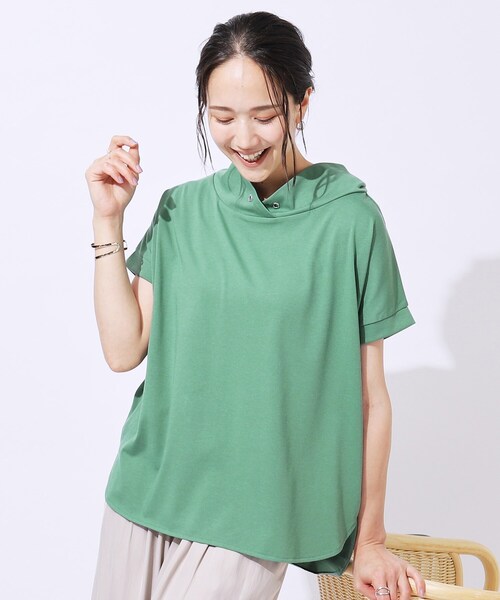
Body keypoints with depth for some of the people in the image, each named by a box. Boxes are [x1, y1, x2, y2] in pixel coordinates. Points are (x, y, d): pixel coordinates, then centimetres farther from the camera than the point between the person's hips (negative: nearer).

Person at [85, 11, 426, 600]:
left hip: (251, 513, -3)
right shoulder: (183, 209, 2)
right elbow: (124, 350, -1)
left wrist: (370, 541, 1)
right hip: (147, 489, 4)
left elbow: (370, 394, -5)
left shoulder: (348, 219, -9)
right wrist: (108, 221, -7)